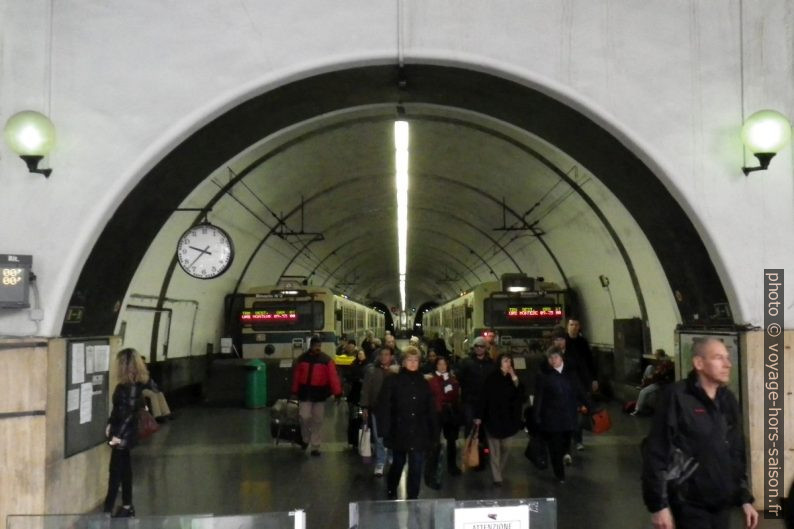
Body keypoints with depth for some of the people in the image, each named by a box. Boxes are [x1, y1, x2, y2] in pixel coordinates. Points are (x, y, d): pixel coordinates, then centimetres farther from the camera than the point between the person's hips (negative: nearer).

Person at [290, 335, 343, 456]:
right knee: (305, 417, -9)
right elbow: (296, 375, 10)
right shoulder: (302, 358, 3)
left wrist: (337, 393, -18)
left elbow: (333, 377, -11)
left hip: (320, 394, 0)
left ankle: (315, 447, 14)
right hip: (305, 393, 1)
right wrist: (295, 392, 12)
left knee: (318, 421, 4)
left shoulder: (326, 360, -4)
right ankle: (305, 439, 19)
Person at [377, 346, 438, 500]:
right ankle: (391, 493, 41)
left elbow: (430, 410, 8)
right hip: (399, 433, -2)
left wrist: (433, 432, 4)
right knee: (398, 464, 16)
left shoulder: (423, 383, 6)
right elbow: (384, 408, -9)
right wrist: (386, 431, -14)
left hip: (419, 434, 2)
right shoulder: (393, 381, -5)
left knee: (416, 468, -1)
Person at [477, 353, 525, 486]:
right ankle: (497, 478, -2)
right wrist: (480, 416, -10)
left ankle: (500, 473, 27)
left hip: (507, 419, 3)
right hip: (493, 418, -3)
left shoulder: (513, 379, 3)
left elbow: (520, 396, -9)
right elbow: (484, 398, -8)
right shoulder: (491, 378, -7)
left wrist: (515, 379, -16)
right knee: (495, 449, -3)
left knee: (504, 448, 11)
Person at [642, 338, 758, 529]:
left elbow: (737, 453, 17)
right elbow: (656, 452, -15)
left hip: (722, 504, 7)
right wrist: (658, 505, -16)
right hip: (690, 505, -6)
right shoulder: (677, 397, -13)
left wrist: (745, 498, 14)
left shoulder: (728, 400, 8)